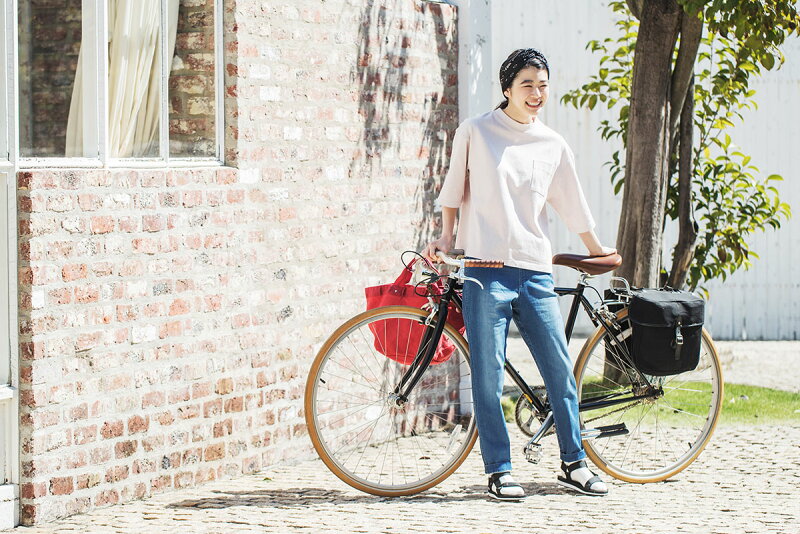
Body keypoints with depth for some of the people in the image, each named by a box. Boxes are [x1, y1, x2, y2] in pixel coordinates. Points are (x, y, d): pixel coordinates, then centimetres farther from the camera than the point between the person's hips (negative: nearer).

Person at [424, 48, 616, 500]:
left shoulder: (554, 146, 12)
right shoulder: (476, 132, 4)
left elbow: (573, 205, 22)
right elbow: (454, 189, 14)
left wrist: (598, 251, 29)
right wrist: (446, 237, 7)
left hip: (535, 271, 3)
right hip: (487, 267, -3)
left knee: (561, 368, 1)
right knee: (489, 374, -3)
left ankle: (574, 463, 14)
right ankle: (499, 470, 4)